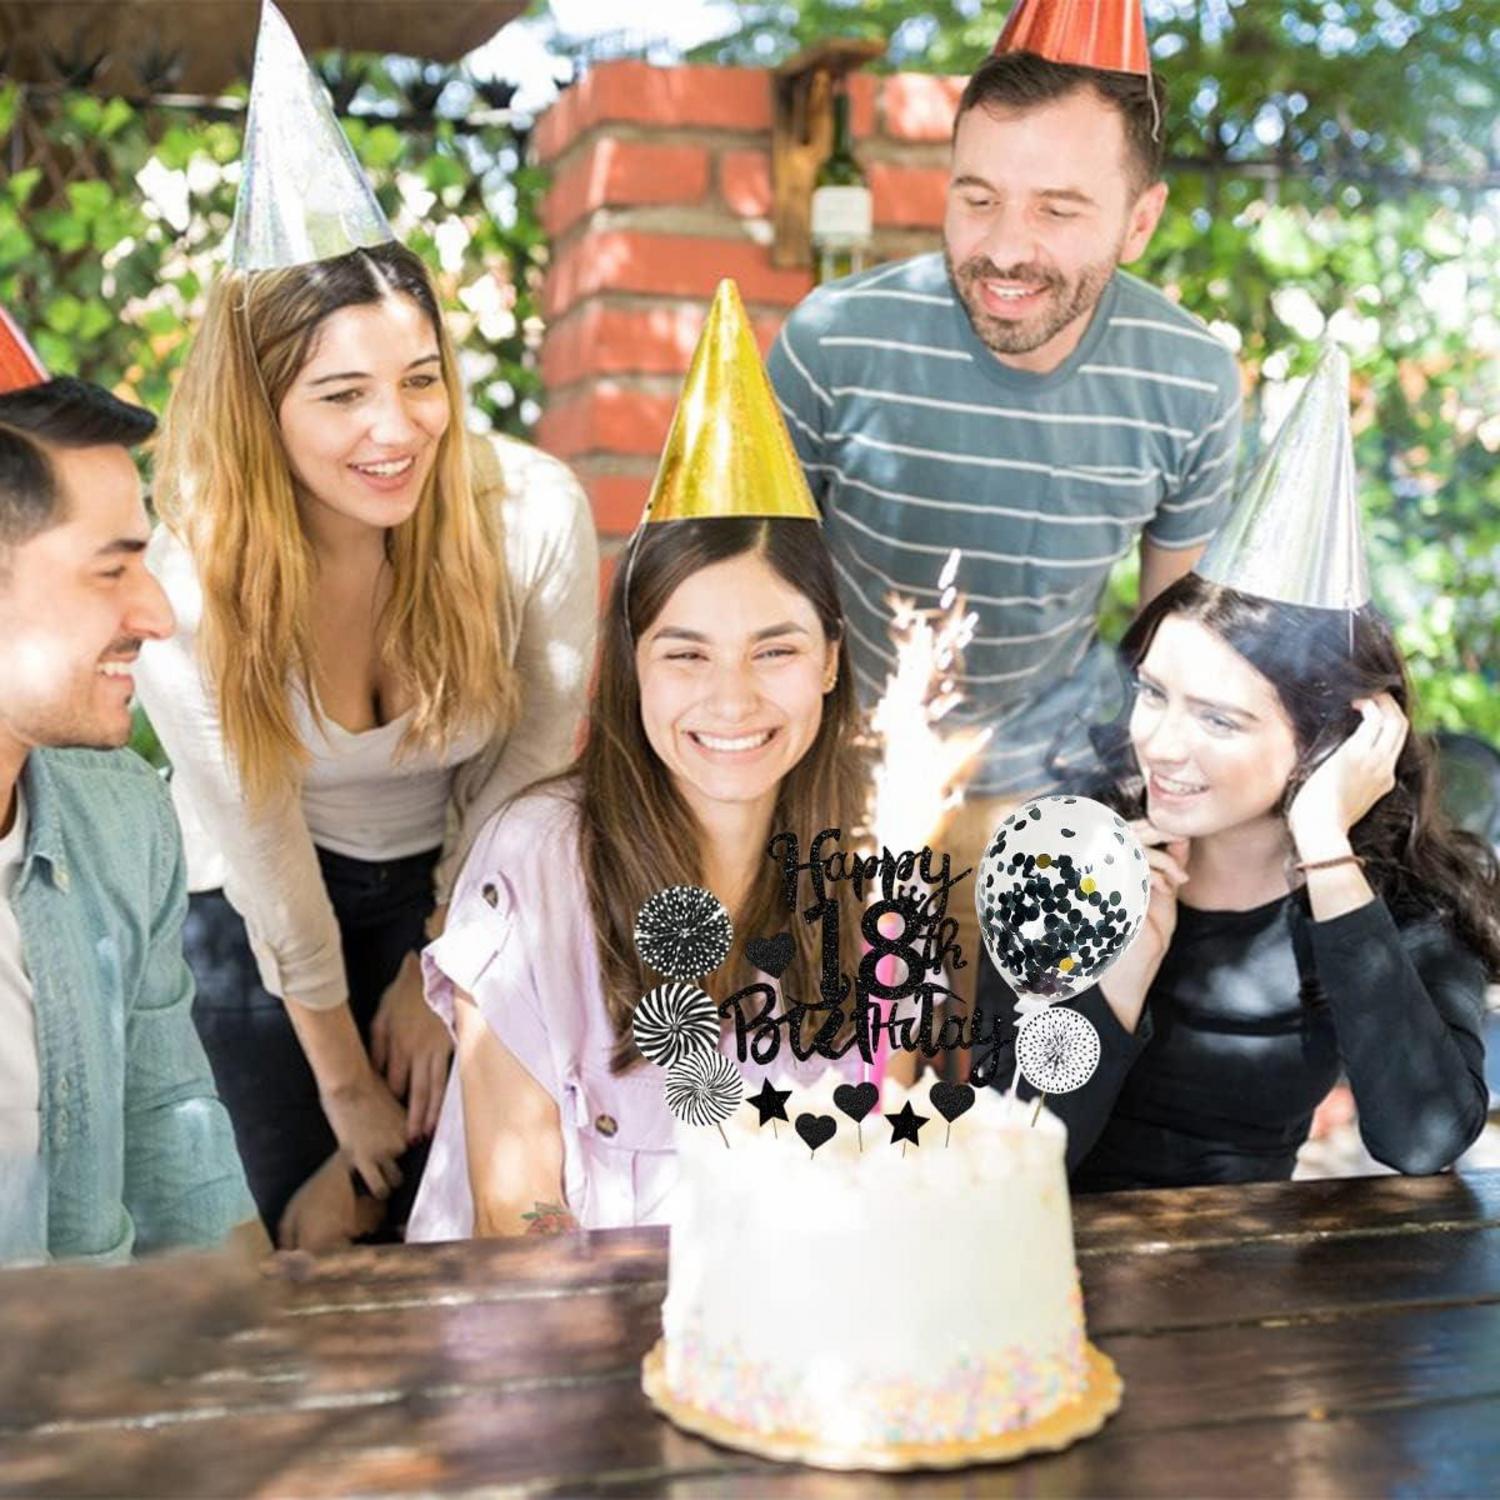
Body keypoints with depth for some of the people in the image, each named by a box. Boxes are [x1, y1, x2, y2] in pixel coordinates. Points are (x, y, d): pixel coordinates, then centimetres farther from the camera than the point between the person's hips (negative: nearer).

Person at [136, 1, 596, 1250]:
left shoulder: (534, 514, -26)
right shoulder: (189, 573, -26)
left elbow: (532, 752, -10)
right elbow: (257, 837, -16)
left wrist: (438, 970, -2)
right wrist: (343, 1076, -7)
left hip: (465, 881, 0)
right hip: (271, 909, 0)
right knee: (317, 1234, 3)